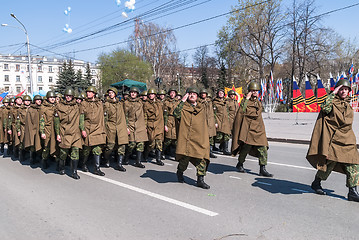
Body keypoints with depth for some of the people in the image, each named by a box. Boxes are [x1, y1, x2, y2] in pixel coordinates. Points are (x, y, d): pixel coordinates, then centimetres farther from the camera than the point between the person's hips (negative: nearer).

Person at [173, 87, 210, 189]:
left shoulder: (202, 108, 19)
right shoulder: (183, 107, 6)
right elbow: (176, 114, -14)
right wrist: (182, 101, -15)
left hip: (200, 137, 4)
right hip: (186, 137, -3)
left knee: (202, 159, -4)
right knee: (185, 157, -7)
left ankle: (200, 180, 6)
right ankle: (180, 172, 24)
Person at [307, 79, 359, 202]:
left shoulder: (348, 105, 19)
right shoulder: (332, 101, 0)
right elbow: (325, 108, -22)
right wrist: (333, 94, -16)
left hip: (348, 140, 7)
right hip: (334, 139, -6)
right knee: (330, 162, -5)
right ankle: (316, 183, 17)